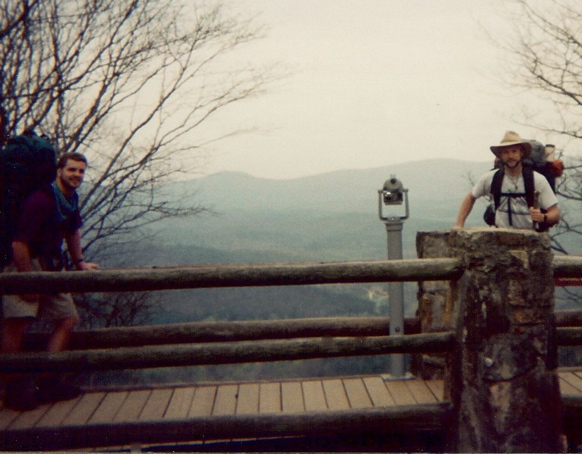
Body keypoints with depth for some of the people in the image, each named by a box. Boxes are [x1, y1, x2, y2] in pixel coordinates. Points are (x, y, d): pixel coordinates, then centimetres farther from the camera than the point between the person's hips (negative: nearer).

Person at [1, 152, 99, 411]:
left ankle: (46, 382, 8)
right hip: (24, 264, -9)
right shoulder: (41, 200, -19)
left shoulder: (71, 200, 9)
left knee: (69, 319, 4)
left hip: (51, 266, 9)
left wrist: (79, 262, 23)